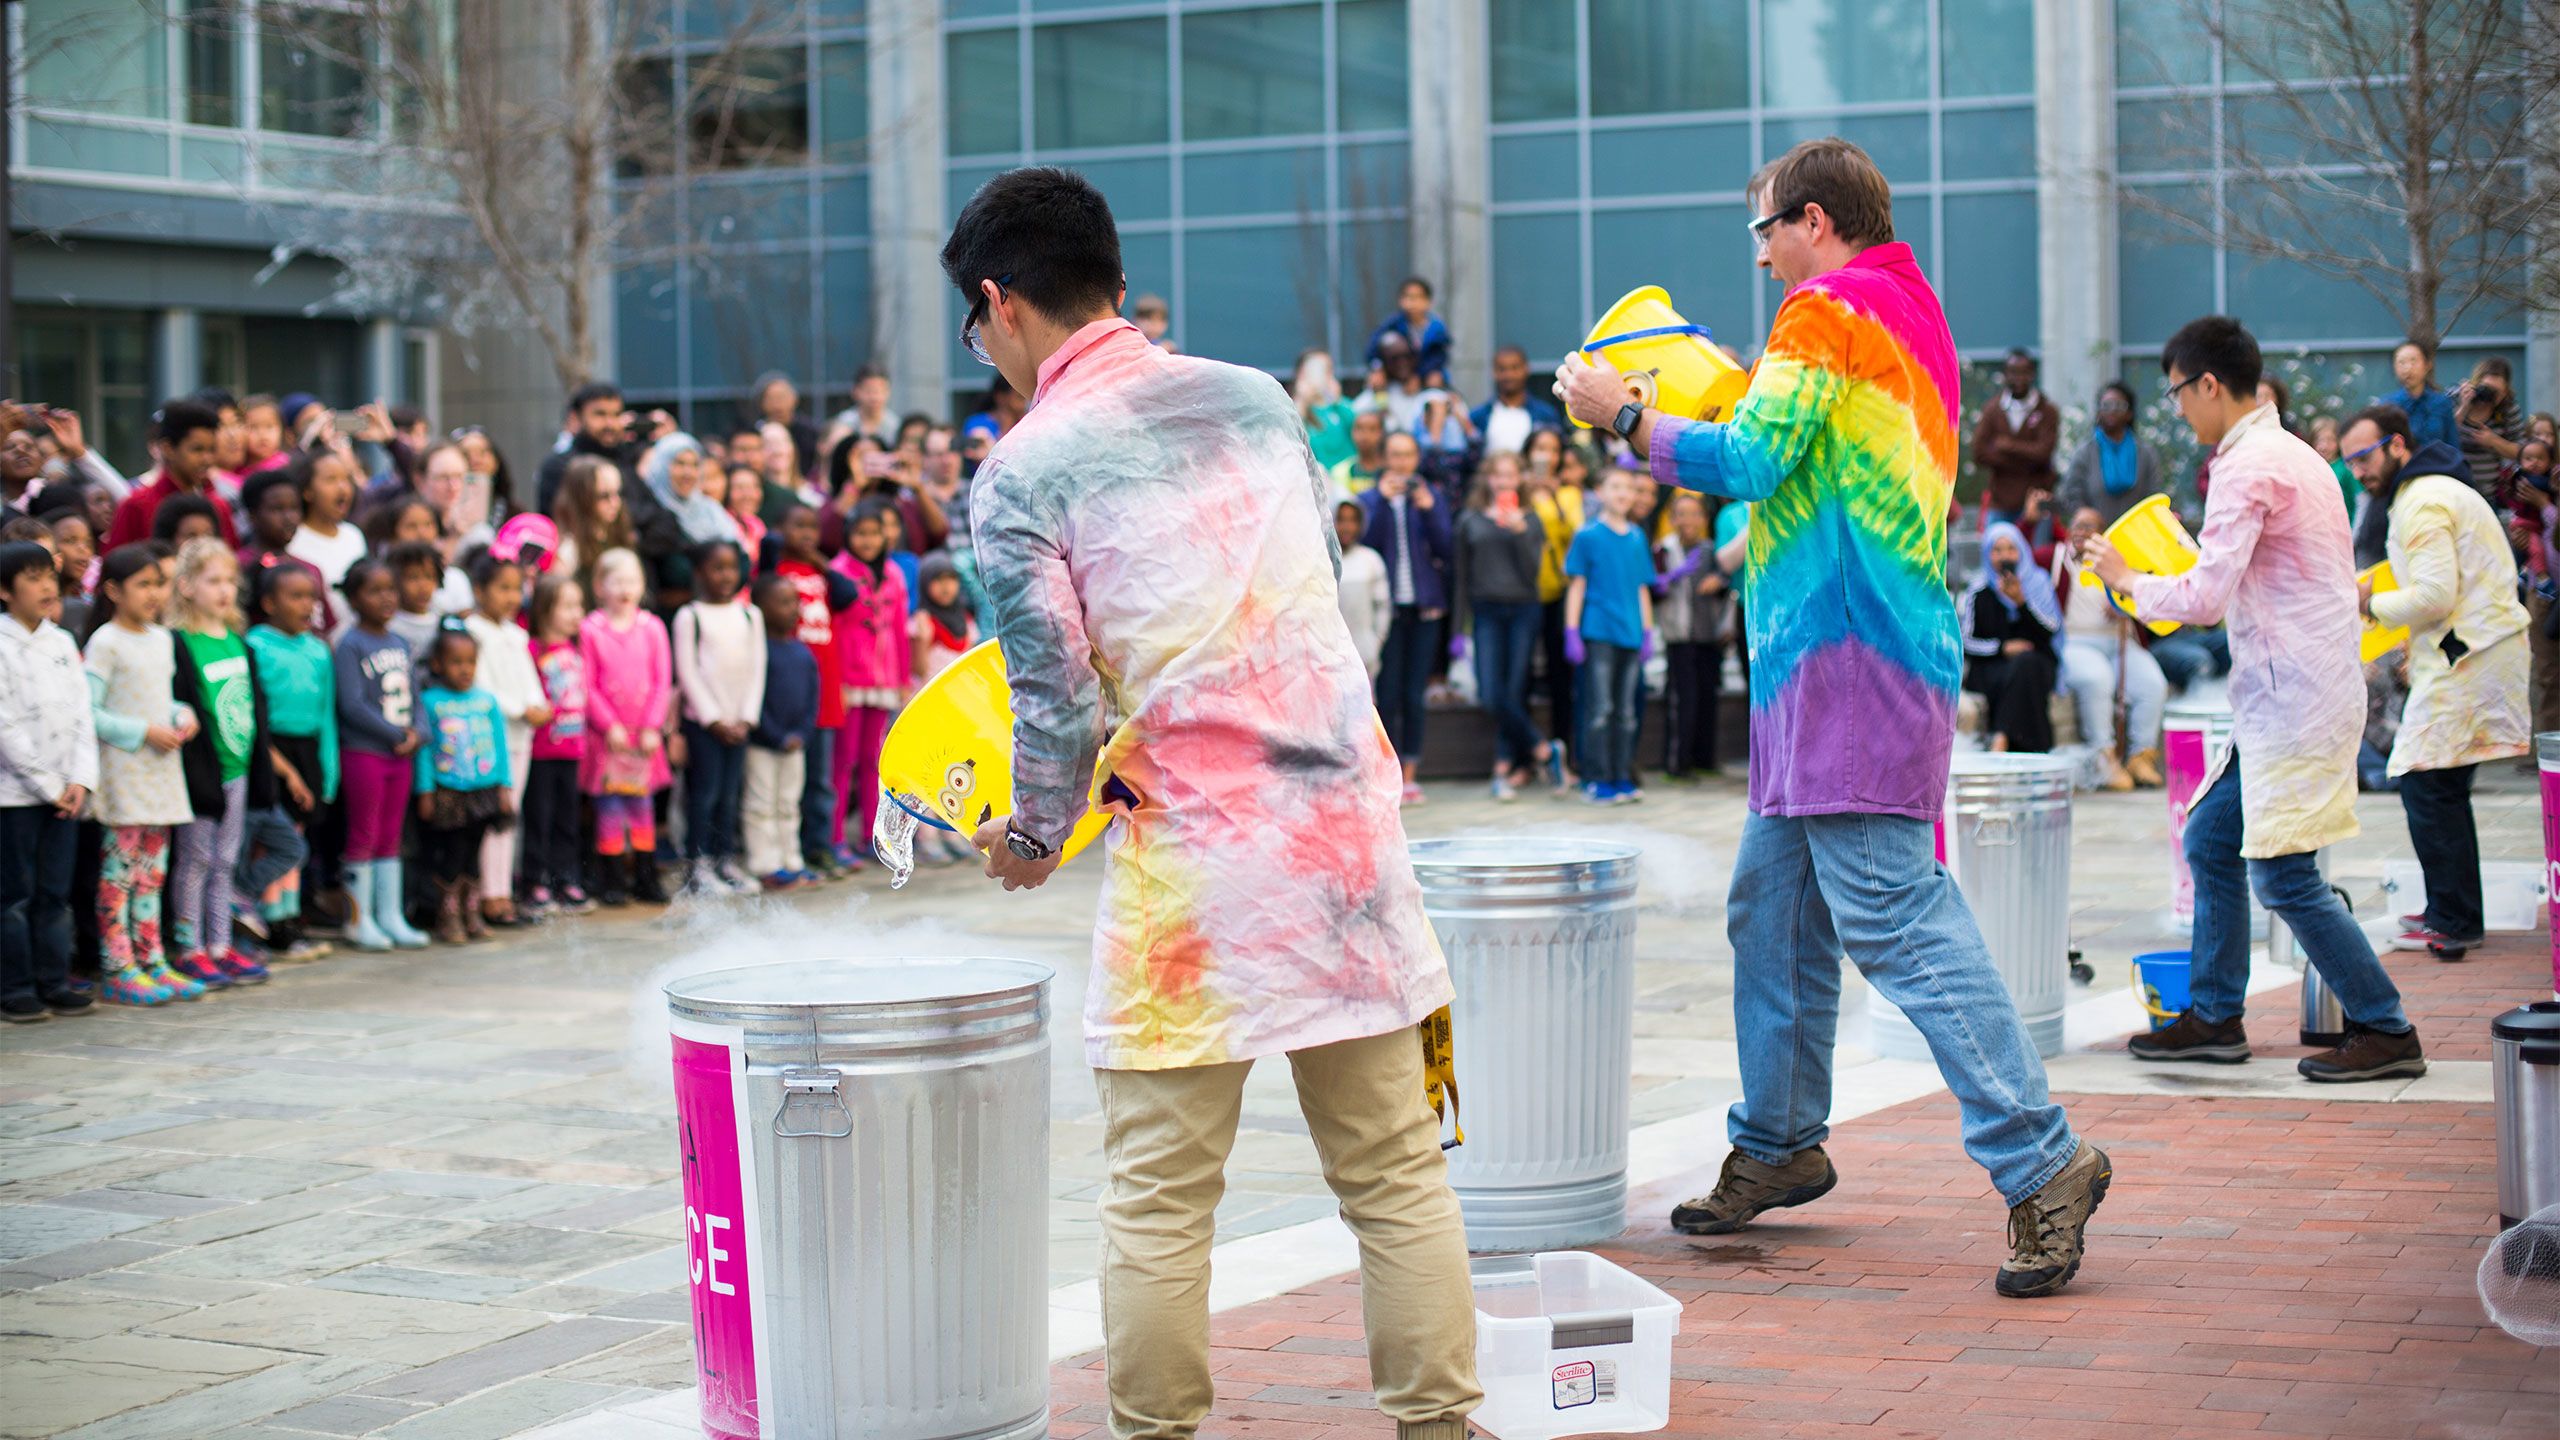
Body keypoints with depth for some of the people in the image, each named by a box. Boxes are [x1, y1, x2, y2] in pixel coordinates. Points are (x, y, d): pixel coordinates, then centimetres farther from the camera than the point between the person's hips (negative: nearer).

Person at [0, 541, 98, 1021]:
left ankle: (53, 982, 14)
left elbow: (82, 716, 9)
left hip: (62, 791, 6)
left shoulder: (62, 643, 10)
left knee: (55, 892, 9)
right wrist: (48, 786, -12)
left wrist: (80, 781, -4)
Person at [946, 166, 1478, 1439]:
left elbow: (1060, 707, -8)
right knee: (1395, 1170, 11)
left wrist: (1031, 838, 11)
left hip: (1194, 863, -5)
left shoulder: (1021, 474, -6)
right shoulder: (1257, 400, 9)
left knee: (1159, 1198, 6)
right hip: (1348, 817, 5)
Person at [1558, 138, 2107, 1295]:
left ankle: (2040, 1161, -17)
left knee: (1892, 913, -15)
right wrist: (1749, 407, 26)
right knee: (1772, 906, 15)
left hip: (1847, 661, -11)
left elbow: (1750, 466, -13)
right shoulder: (1910, 313, 23)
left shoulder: (1827, 309, -7)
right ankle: (1778, 1146, 24)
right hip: (1831, 671, 11)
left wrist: (1623, 416, -3)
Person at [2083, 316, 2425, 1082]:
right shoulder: (2289, 454, 16)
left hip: (2294, 700, -10)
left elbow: (2205, 595, -21)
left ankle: (2386, 1031, -1)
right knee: (2212, 841, 14)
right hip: (2282, 696, 10)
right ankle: (2215, 1017, 20)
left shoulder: (2248, 467, -15)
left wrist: (2127, 579, -6)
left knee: (2285, 874, -6)